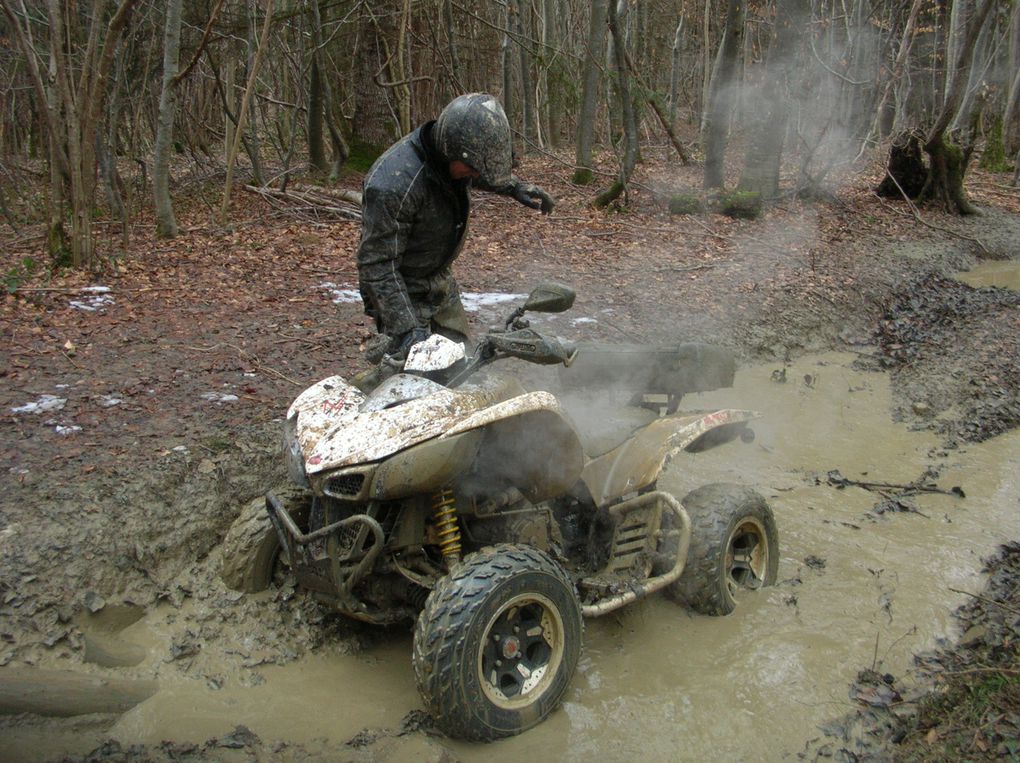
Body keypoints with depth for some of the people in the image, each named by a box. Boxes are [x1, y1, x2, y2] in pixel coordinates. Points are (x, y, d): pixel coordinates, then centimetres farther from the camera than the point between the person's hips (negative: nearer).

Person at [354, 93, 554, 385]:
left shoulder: (452, 157, -11)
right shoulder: (394, 183, -36)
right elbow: (377, 264, -33)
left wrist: (515, 188, 11)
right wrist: (406, 328, -37)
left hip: (439, 278, 8)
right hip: (403, 289, -8)